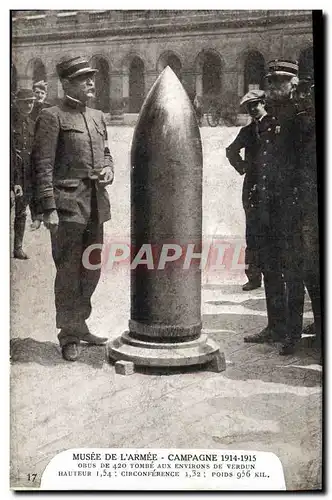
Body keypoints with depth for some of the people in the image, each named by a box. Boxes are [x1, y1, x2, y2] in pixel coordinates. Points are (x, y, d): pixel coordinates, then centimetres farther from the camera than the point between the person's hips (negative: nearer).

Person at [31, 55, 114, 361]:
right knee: (69, 271, -1)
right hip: (68, 203, -7)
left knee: (92, 269, 15)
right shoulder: (52, 117, -6)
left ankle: (80, 324, 30)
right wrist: (49, 207, -16)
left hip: (96, 203, 7)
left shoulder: (97, 117, 16)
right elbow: (43, 165, -11)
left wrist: (108, 170, 2)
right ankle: (69, 335, 11)